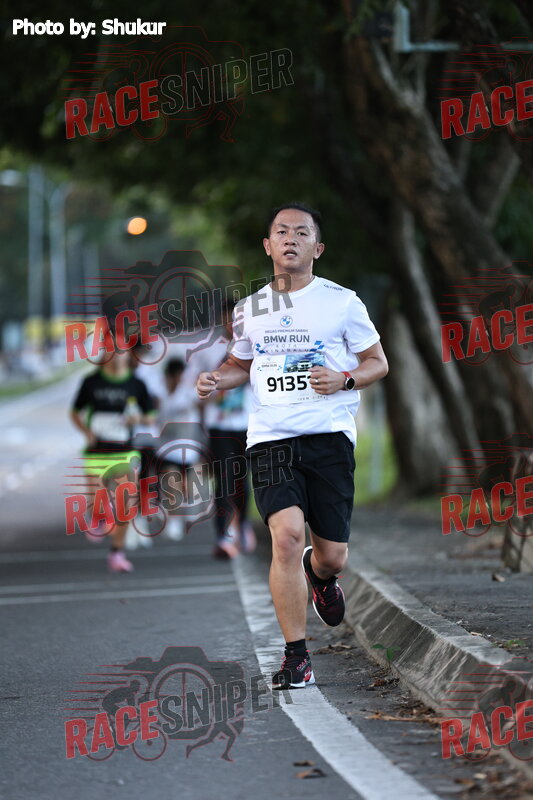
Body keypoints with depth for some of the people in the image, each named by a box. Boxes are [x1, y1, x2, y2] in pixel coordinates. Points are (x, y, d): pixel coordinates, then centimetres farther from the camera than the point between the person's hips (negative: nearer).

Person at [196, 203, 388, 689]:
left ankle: (320, 575, 43)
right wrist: (217, 380, 7)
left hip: (330, 435, -1)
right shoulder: (249, 309, 12)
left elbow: (378, 361, 10)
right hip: (271, 439, 1)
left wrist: (344, 380, -10)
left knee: (332, 555, 1)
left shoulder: (342, 302, 3)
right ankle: (296, 659, -13)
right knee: (287, 534, -20)